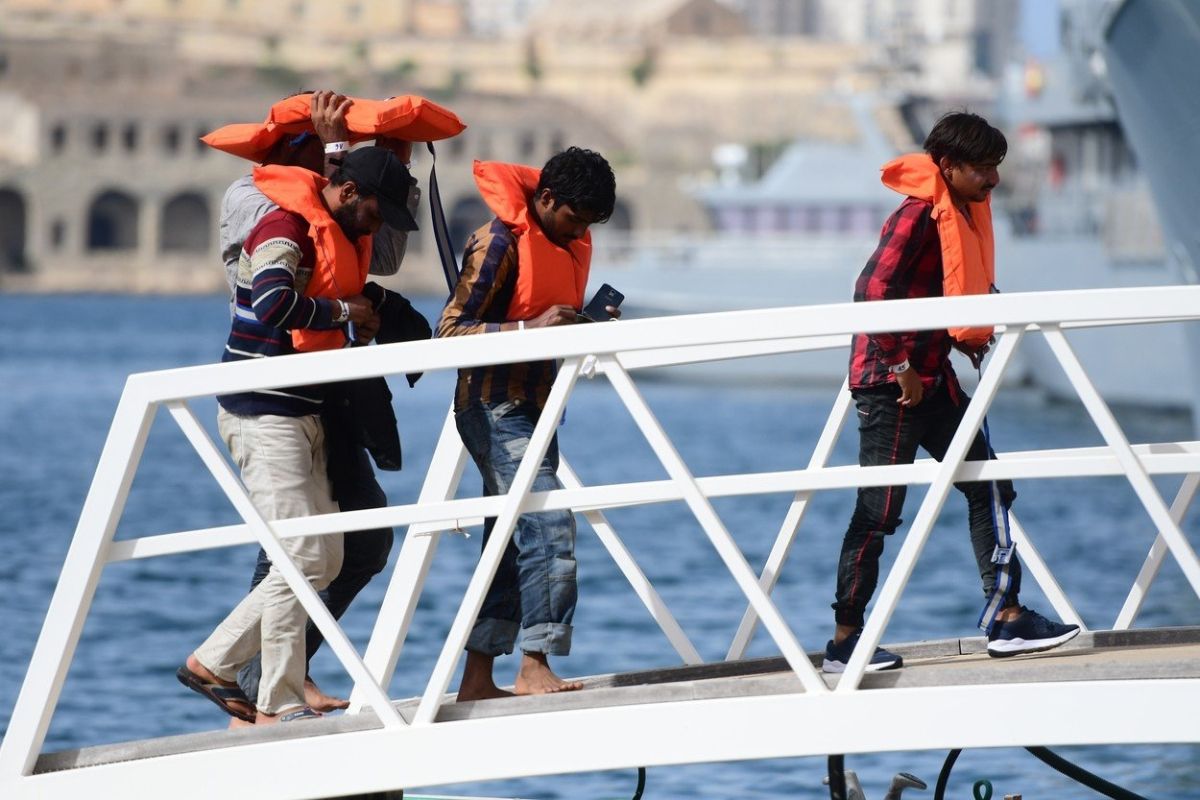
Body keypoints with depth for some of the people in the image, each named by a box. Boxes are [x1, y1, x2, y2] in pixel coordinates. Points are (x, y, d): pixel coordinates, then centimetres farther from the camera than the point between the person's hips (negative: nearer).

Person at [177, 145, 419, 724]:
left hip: (302, 414, 10)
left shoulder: (341, 235, 14)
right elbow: (276, 306, -34)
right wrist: (343, 311, -18)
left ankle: (213, 662, 13)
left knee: (325, 561, 9)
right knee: (301, 558, -11)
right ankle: (279, 706, -5)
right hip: (263, 415, -10)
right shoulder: (285, 230, -16)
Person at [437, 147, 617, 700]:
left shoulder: (572, 246, 11)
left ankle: (477, 677, 12)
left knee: (510, 545, 8)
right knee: (549, 525, -17)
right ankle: (534, 667, -16)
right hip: (495, 408, -9)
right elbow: (450, 331, -18)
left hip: (534, 410, 9)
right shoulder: (499, 243, -15)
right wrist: (530, 328, -28)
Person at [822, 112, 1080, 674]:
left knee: (989, 490, 7)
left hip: (931, 377, 9)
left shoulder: (964, 215, 11)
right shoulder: (919, 215, -17)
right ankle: (844, 642, 2)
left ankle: (1005, 618, 8)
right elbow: (872, 292, -25)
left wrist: (975, 342, 7)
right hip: (891, 380, -9)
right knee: (878, 511, -4)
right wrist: (901, 366, -22)